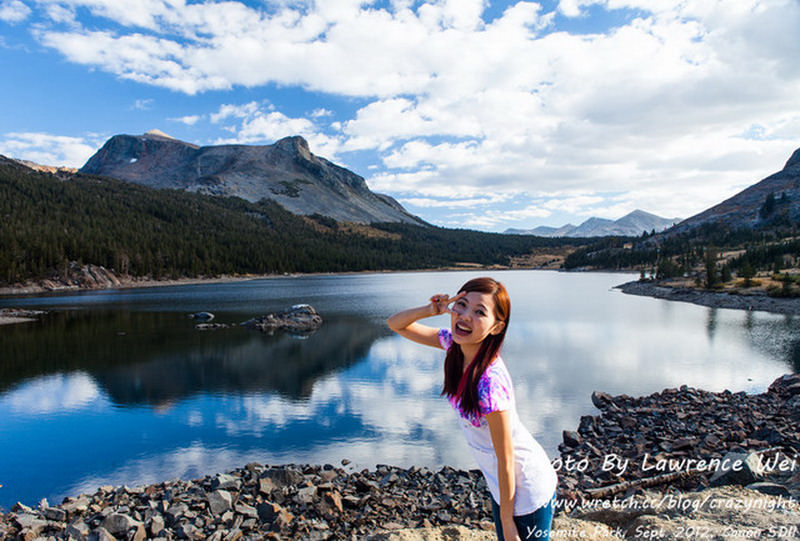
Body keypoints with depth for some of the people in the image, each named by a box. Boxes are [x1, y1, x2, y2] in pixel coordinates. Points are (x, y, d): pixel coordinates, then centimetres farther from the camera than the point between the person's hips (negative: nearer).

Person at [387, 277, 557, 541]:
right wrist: (430, 310, -24)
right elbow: (395, 324, -4)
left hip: (525, 493, -7)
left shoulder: (490, 383, -35)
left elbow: (506, 461, -23)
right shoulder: (454, 343, -13)